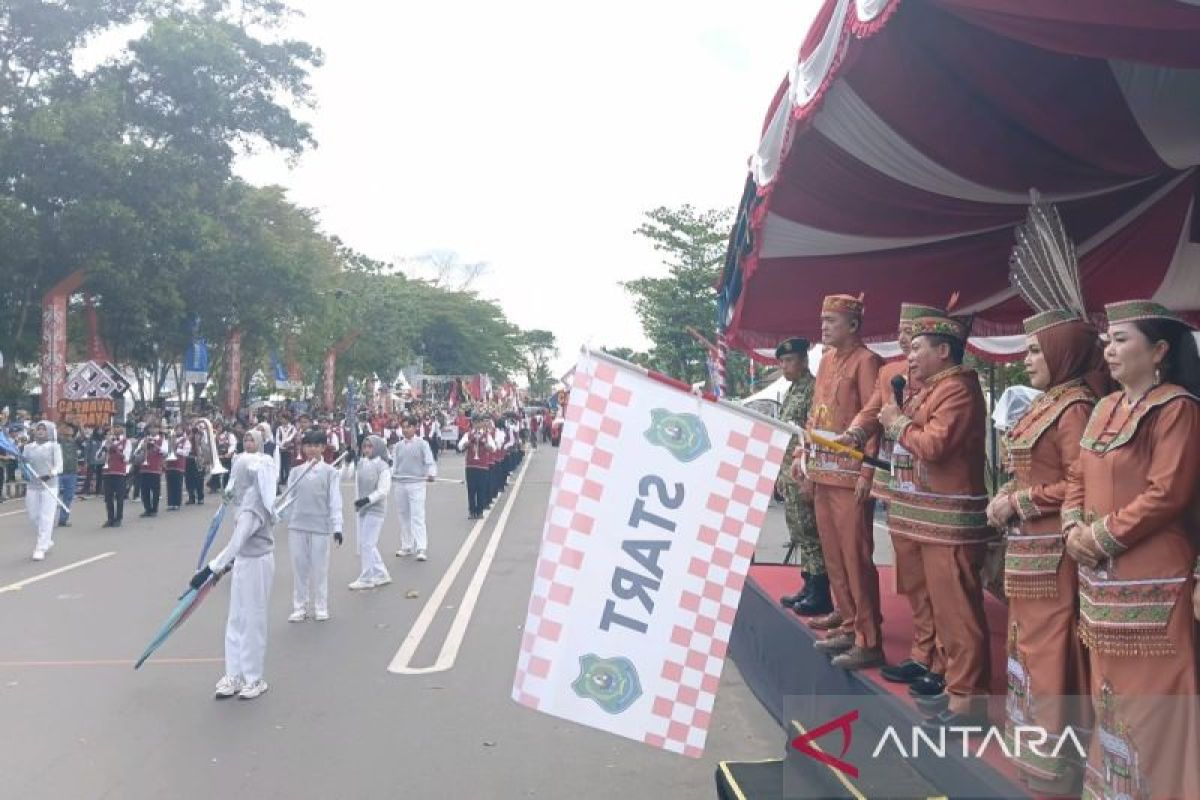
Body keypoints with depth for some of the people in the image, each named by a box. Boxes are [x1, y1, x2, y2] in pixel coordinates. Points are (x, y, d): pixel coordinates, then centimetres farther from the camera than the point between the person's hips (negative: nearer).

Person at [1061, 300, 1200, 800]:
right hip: (1100, 572, 8)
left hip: (1150, 576, -8)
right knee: (1109, 685, 17)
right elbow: (1079, 475, 13)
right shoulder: (1105, 409, 12)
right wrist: (1074, 527, -4)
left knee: (1150, 690, 0)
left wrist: (1102, 536, -15)